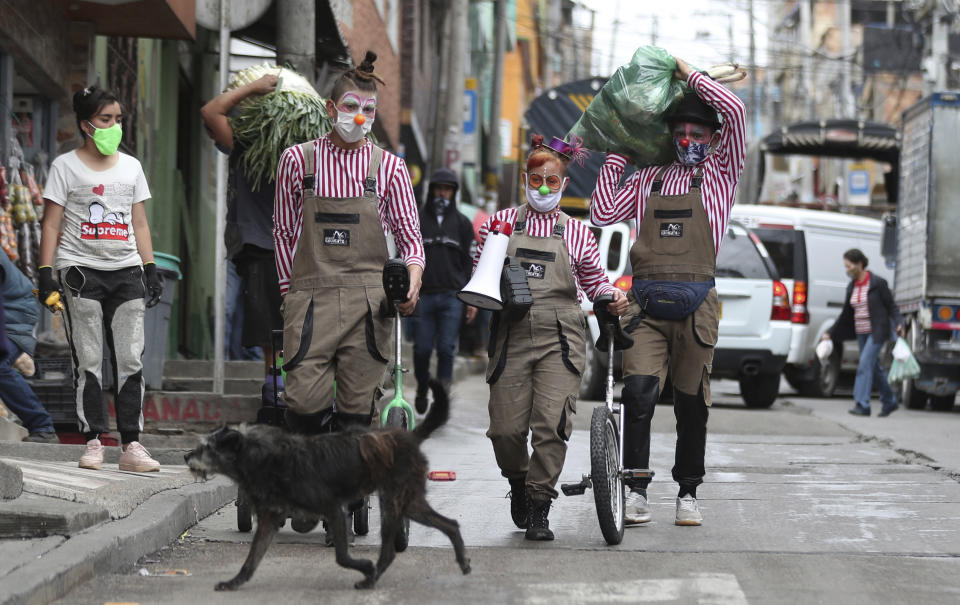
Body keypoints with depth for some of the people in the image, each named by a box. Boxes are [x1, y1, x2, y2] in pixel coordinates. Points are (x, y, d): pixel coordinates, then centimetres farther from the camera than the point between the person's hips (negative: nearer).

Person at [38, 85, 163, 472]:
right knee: (88, 361, -5)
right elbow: (51, 224, 1)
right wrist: (46, 273, -8)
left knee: (131, 360, -4)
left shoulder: (131, 166, 16)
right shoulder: (66, 166, 4)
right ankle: (93, 441, -1)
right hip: (80, 271, -3)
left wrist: (151, 269, 9)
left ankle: (131, 444, -4)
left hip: (126, 271, 3)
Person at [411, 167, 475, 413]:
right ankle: (422, 390, 21)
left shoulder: (462, 223, 11)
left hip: (452, 297, 0)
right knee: (422, 349, -1)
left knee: (446, 348, -7)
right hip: (423, 295, 0)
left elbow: (469, 262, 12)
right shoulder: (416, 220, 8)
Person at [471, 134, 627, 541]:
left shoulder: (576, 233, 10)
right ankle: (518, 482, 29)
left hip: (560, 339, -1)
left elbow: (593, 282, 19)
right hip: (511, 336, 1)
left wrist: (612, 297, -1)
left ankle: (539, 508, -1)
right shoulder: (500, 224, 11)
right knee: (506, 428, -3)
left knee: (551, 424, -13)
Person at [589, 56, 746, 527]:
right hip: (645, 301, 1)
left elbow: (735, 112, -3)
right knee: (639, 390, -14)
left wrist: (691, 76, 5)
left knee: (691, 401, 3)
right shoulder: (649, 179, 19)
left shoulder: (720, 173, 10)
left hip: (695, 303, -1)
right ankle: (635, 488, -8)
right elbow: (602, 214, 12)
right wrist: (617, 158, 16)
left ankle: (688, 493, 15)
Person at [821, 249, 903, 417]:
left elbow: (891, 307, -6)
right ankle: (890, 402, 26)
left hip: (877, 332, -7)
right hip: (861, 333, 7)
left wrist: (899, 324, -22)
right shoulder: (852, 286, 8)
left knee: (865, 365, -17)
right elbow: (846, 315, 15)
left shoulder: (877, 283, -10)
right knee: (874, 368, 12)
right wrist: (830, 333, 12)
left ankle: (862, 404, -19)